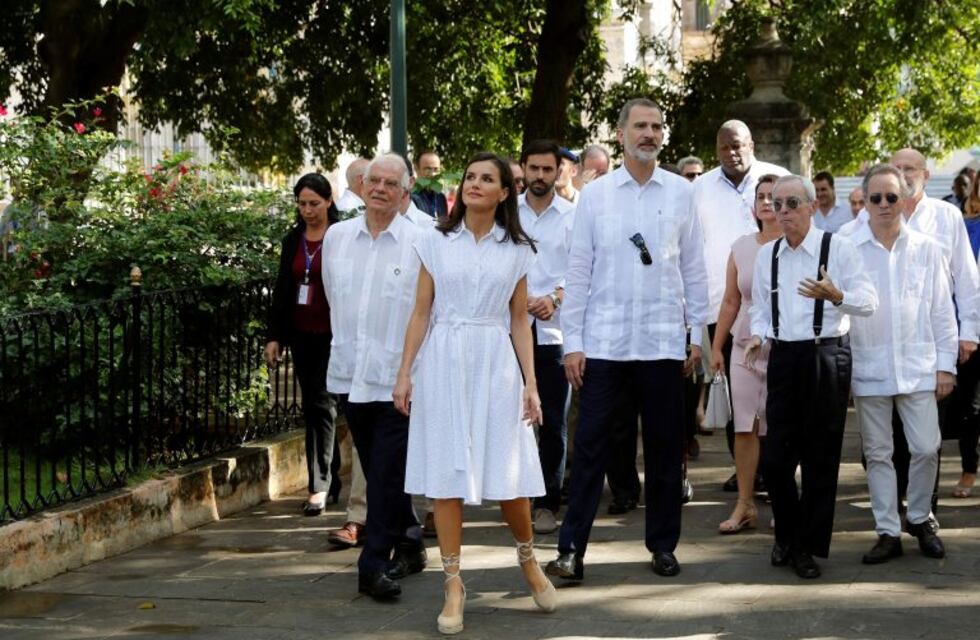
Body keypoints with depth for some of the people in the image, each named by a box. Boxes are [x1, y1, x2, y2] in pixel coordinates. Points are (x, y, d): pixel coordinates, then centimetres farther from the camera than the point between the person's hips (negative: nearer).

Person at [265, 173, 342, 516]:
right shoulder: (292, 240, 12)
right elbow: (281, 290, 15)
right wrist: (274, 336, 11)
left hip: (331, 334, -6)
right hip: (301, 334, 6)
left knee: (322, 404, -8)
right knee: (311, 407, 8)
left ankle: (319, 485, -4)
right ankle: (324, 480, 14)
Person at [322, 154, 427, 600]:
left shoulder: (421, 242, -6)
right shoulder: (336, 237, 7)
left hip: (398, 375, -5)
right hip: (351, 373, 5)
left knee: (387, 474, -5)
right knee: (378, 471, 14)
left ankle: (375, 565, -1)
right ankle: (407, 543, 29)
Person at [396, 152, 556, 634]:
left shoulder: (517, 251, 7)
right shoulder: (436, 243, 5)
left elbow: (519, 322, 8)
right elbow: (421, 313, 6)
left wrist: (531, 384, 2)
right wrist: (405, 373, 0)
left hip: (496, 363, 0)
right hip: (443, 362, 0)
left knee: (509, 475, 0)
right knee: (446, 476, 0)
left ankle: (527, 558, 27)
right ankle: (453, 584, 8)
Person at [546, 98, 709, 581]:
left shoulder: (680, 192, 4)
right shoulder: (595, 194, 2)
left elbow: (693, 267, 7)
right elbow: (578, 270, 2)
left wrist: (698, 332, 4)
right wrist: (572, 341, -2)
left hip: (663, 341, 1)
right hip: (603, 341, -1)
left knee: (665, 448, 9)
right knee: (589, 445, 0)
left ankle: (663, 545, 21)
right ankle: (571, 548, 5)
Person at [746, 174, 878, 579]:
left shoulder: (837, 248, -6)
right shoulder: (766, 255, 10)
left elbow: (869, 301, -9)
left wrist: (835, 295, -28)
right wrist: (758, 335, -1)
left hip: (827, 356, -4)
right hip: (784, 357, 4)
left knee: (820, 458, 2)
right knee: (775, 458, 3)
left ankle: (810, 547, 14)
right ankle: (787, 536, 24)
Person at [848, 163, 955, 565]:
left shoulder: (925, 249, 4)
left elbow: (942, 311, 7)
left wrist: (945, 365, 3)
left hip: (918, 366, 1)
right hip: (868, 369, -1)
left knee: (926, 448, -1)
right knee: (877, 454, 6)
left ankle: (919, 518, 22)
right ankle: (888, 532, 16)